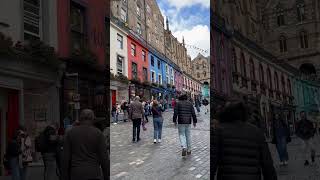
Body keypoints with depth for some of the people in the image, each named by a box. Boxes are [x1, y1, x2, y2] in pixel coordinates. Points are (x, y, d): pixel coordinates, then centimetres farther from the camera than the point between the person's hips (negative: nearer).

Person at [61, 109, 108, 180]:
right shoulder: (98, 133, -2)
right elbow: (104, 158, -5)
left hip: (76, 174, 2)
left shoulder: (70, 133, 3)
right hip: (94, 174, -2)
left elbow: (66, 158, 2)